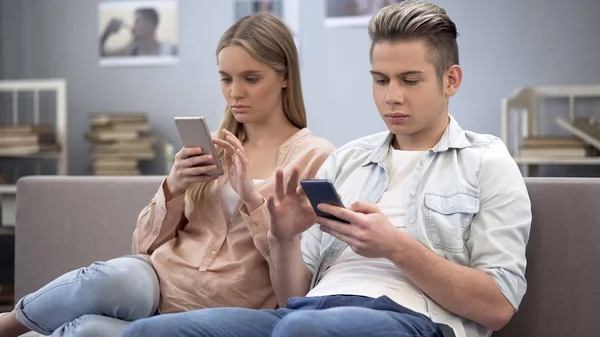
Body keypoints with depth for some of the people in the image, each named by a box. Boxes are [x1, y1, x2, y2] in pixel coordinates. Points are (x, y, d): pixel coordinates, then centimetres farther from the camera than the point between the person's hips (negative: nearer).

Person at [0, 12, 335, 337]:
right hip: (156, 281, 4)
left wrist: (249, 194, -18)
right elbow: (146, 245, 12)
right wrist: (173, 188, -7)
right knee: (120, 279, -33)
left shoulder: (315, 158, 0)